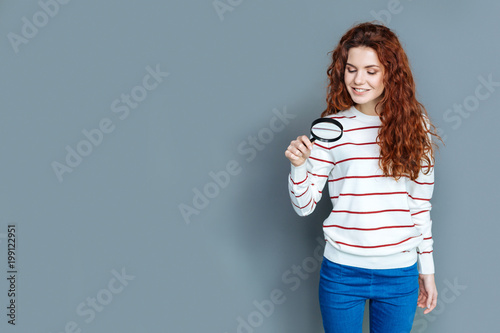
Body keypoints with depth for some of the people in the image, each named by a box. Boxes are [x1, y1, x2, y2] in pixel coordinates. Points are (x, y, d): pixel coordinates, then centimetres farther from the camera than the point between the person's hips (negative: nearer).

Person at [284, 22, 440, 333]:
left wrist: (427, 270, 8)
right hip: (342, 271, -1)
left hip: (400, 274, 1)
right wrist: (299, 165, -19)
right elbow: (304, 206, -2)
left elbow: (421, 205, 5)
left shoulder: (414, 125, -1)